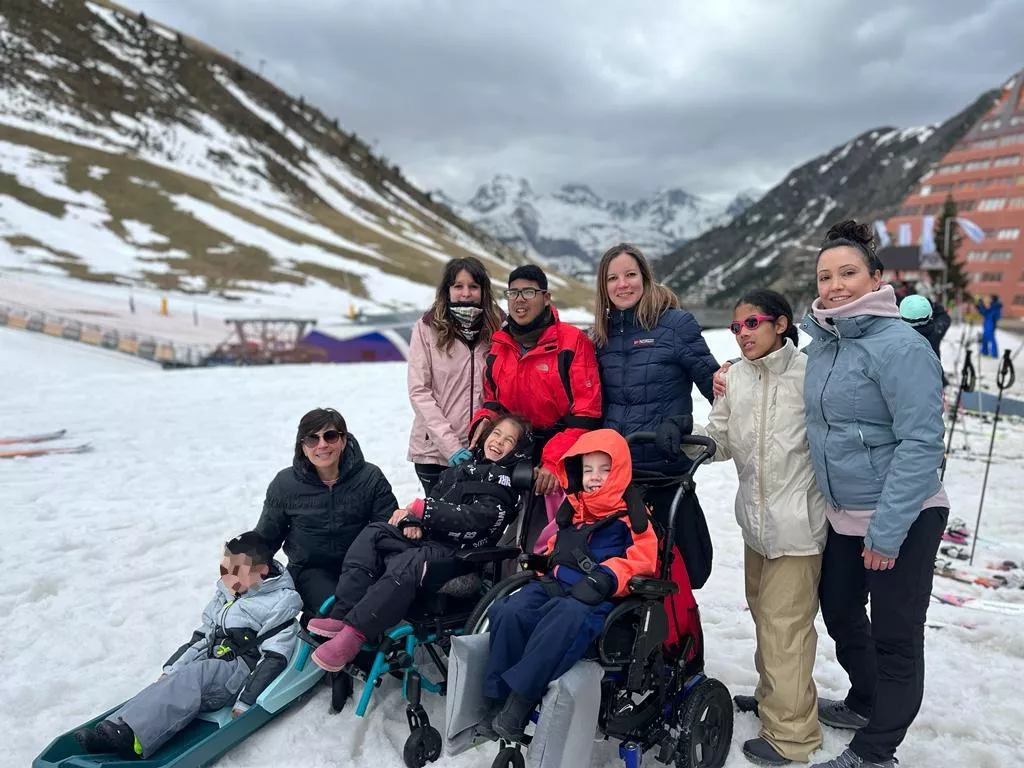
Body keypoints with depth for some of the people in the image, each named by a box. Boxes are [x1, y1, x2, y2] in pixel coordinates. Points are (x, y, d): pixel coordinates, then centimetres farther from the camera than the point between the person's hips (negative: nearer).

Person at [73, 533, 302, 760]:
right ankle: (110, 730, -41)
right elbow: (201, 637, 23)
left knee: (191, 678, -34)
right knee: (171, 687, -22)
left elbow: (274, 660, -13)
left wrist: (245, 703, -20)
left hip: (239, 670, -8)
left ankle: (129, 736, -53)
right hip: (207, 664, 8)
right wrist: (170, 669, 11)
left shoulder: (280, 604, -7)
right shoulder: (227, 593, 18)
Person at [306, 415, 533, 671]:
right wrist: (414, 519, -4)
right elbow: (434, 500, 18)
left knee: (404, 566, -33)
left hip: (457, 551, -7)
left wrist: (421, 509, -17)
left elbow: (471, 519, -16)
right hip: (427, 537, 8)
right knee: (373, 534, -11)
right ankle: (341, 615, -19)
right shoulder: (464, 466, 19)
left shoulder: (503, 483, -3)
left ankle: (354, 633, -30)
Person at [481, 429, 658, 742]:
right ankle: (499, 698, -15)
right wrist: (547, 562, 13)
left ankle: (520, 699, -35)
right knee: (508, 612, -20)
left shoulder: (630, 513, 1)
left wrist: (605, 580, -19)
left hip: (597, 597, -6)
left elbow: (642, 558, -8)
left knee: (566, 619, -39)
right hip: (557, 584, 6)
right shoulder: (572, 508, 19)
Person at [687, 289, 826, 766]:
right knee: (763, 613, 22)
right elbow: (722, 436, 7)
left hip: (796, 519, -7)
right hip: (755, 517, 7)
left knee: (784, 623, -1)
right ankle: (772, 694, 43)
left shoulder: (807, 372, -13)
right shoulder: (736, 376, 6)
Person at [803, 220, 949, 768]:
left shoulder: (899, 346, -20)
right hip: (844, 514, 8)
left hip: (902, 519, -8)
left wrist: (886, 532, -23)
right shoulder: (822, 340, 3)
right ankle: (866, 703, 46)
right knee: (839, 609, 21)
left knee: (894, 635, 7)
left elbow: (922, 443, -23)